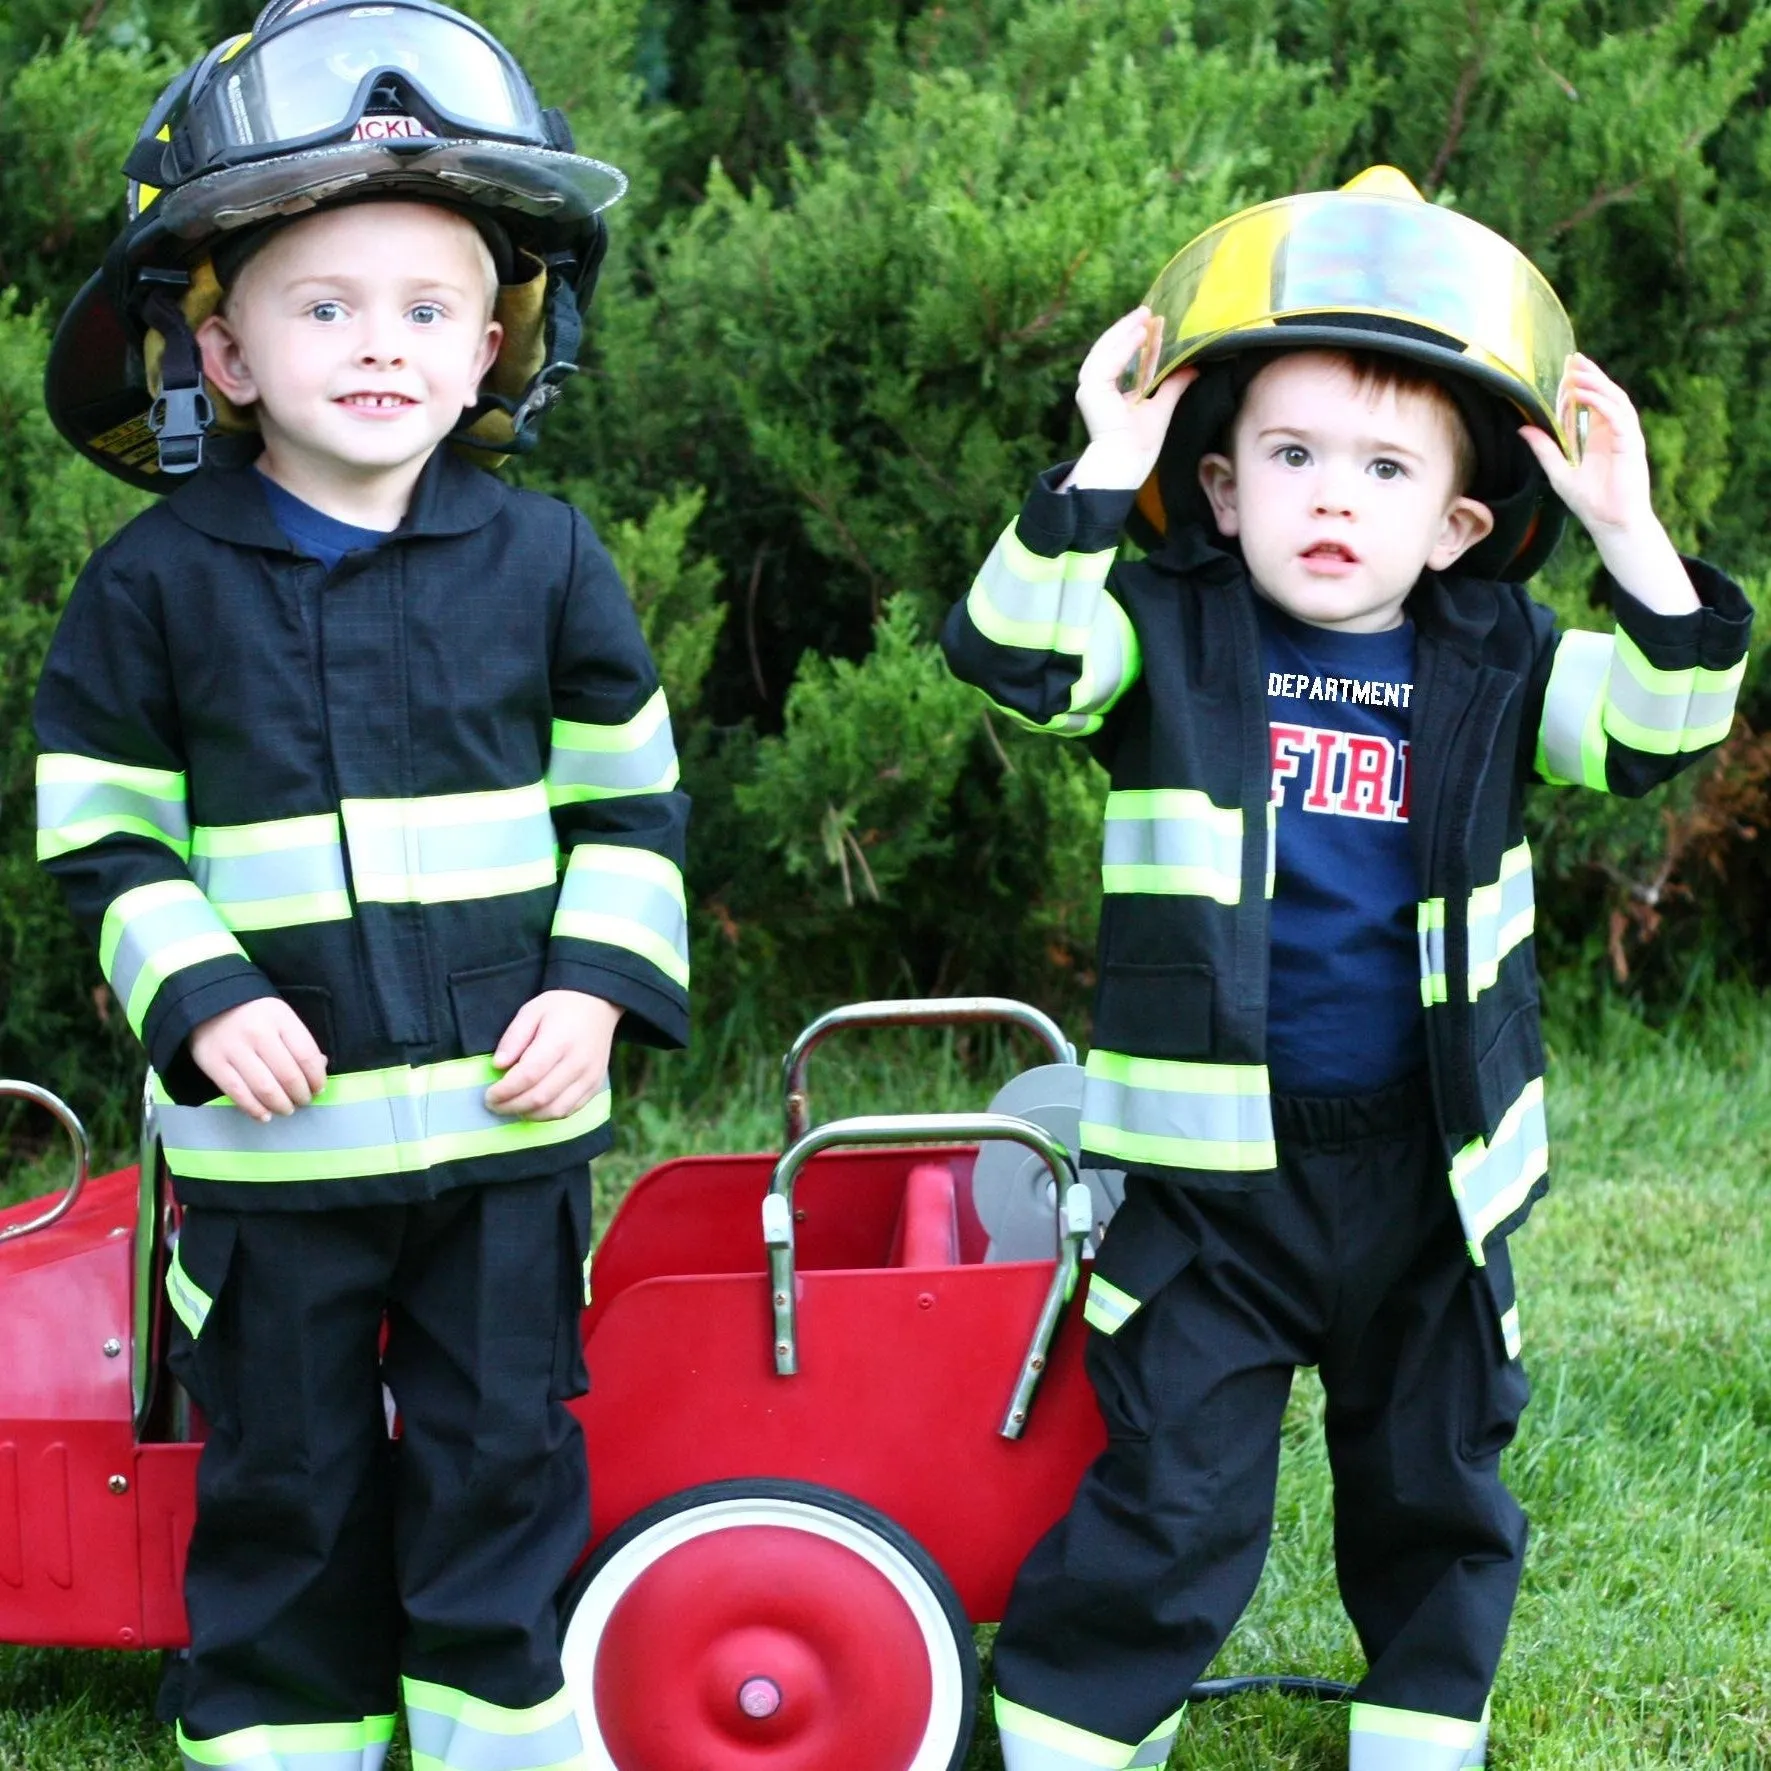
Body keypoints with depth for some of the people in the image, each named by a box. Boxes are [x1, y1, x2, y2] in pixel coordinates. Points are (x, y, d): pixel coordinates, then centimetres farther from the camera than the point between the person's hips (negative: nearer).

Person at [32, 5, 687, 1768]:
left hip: (505, 1115, 1)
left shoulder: (542, 559, 0)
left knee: (502, 1465, 9)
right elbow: (103, 832, 1)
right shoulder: (157, 581, -3)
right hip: (272, 1134, -1)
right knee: (284, 1487, 10)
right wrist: (198, 998, -13)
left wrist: (598, 983, -7)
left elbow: (628, 800, 6)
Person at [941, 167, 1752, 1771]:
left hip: (1429, 1163, 3)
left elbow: (1657, 729, -5)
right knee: (1172, 1492, -2)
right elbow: (1012, 653, -18)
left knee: (1436, 1475, 17)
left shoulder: (1490, 664, 3)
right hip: (1213, 1158, -3)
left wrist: (1633, 537, -16)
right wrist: (1100, 479, -27)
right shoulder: (1172, 638, -4)